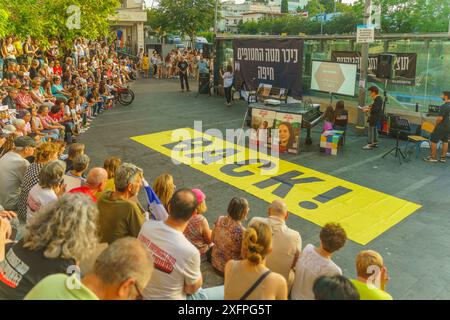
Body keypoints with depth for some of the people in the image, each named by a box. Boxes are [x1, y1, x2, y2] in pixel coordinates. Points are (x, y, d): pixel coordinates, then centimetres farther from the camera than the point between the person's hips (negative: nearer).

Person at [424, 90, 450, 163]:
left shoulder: (444, 106, -22)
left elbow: (440, 118, -22)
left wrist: (436, 124, -7)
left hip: (441, 127, -8)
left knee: (433, 141, 2)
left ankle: (433, 157, 6)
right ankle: (443, 157, 20)